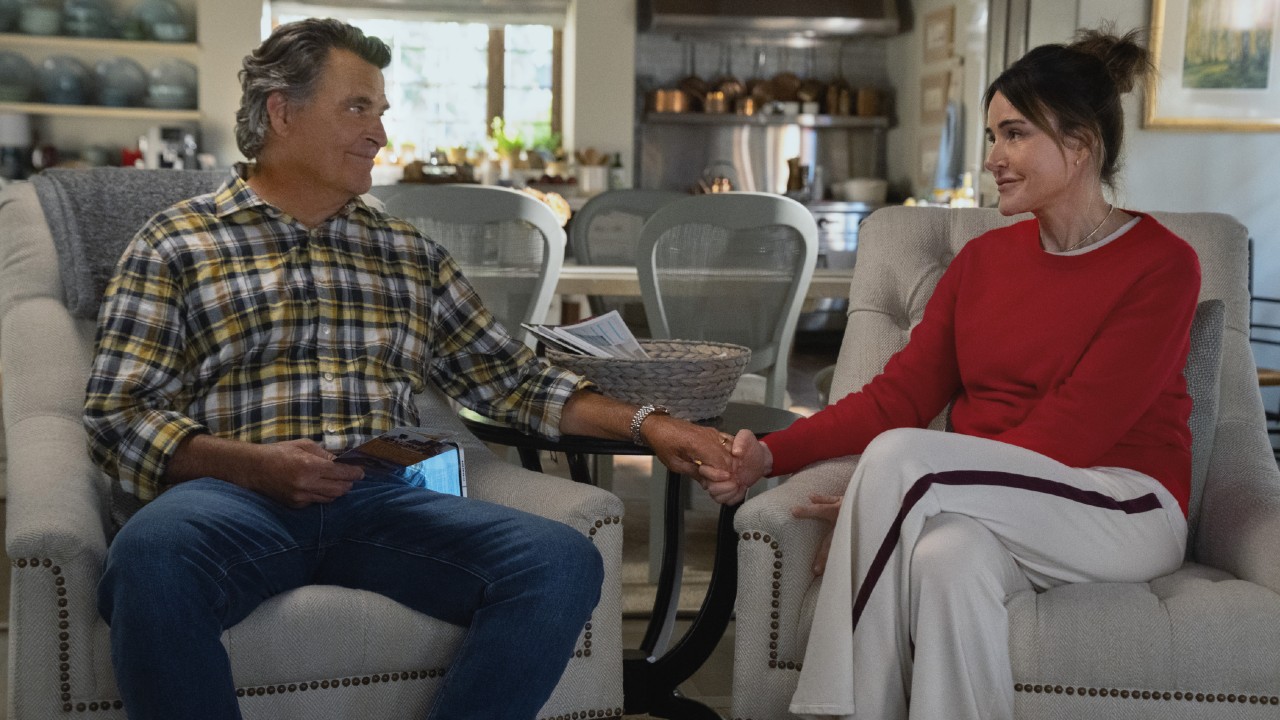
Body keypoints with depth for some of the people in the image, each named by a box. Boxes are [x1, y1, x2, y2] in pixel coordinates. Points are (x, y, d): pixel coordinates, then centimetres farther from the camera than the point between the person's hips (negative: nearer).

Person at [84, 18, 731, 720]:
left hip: (381, 499, 4)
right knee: (152, 552, -39)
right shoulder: (176, 242, 11)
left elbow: (508, 375, 23)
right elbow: (120, 413, 4)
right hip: (232, 496, -3)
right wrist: (258, 464, -13)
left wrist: (643, 423, 10)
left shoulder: (410, 253, 23)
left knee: (562, 561, -24)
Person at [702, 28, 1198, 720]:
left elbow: (1069, 434, -15)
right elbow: (900, 393, 5)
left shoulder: (1161, 264, -7)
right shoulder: (982, 259, 12)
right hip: (994, 509, 4)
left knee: (897, 455, -28)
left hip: (1122, 509, -4)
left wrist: (879, 501, -22)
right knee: (948, 557, -34)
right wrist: (771, 454, -11)